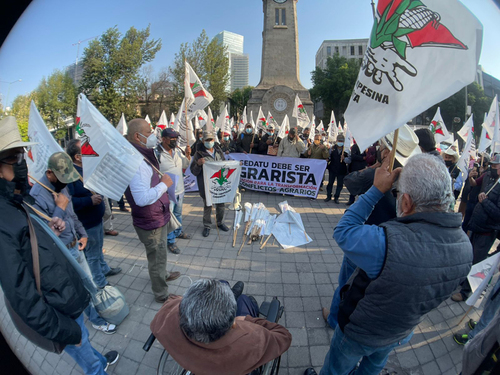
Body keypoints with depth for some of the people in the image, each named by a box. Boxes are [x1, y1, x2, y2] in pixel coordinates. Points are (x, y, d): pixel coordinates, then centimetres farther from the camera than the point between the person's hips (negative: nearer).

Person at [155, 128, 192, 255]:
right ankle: (170, 241, 22)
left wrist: (187, 155, -5)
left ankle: (178, 232, 45)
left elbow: (185, 165, 13)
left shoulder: (178, 150, 2)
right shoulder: (157, 154, -19)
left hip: (180, 190, 7)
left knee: (178, 214, 24)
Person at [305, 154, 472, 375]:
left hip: (359, 332, -5)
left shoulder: (388, 243, -47)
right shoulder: (465, 246, -22)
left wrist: (377, 190, -27)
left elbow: (343, 231, -31)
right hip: (403, 333, 6)